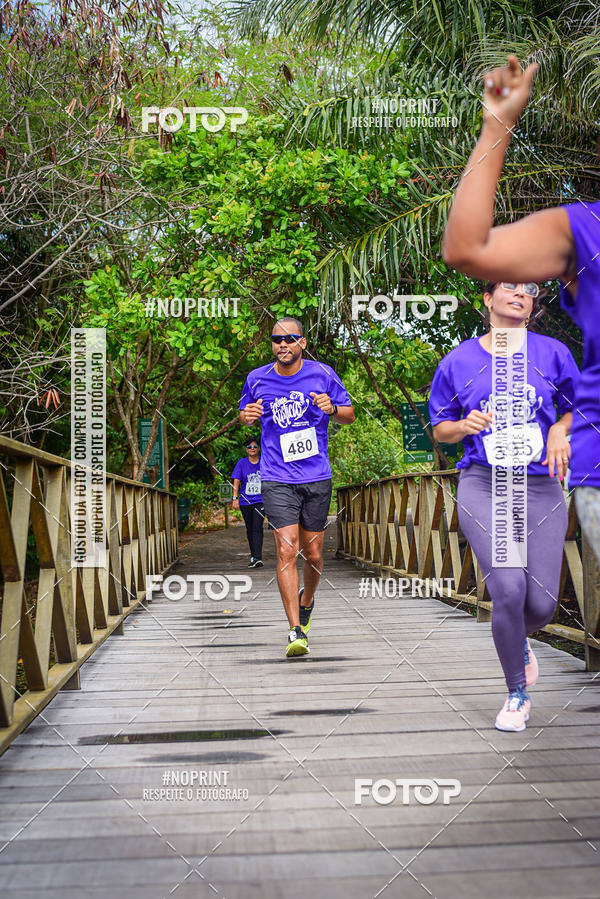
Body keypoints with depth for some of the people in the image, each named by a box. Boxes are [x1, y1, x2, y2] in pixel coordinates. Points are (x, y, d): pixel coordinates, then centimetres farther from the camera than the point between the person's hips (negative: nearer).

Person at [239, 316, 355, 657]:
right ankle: (297, 631, -10)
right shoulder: (257, 379, 2)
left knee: (313, 554, 9)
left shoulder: (322, 374, 0)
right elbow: (245, 414, 18)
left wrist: (332, 408, -15)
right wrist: (247, 416, -6)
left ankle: (307, 600, 41)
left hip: (317, 478, 1)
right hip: (277, 479, -1)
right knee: (287, 550, -13)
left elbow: (350, 415, 7)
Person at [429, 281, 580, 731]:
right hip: (483, 487, -1)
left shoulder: (553, 353, 7)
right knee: (509, 589, -18)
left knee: (542, 603, -2)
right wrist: (466, 425, -8)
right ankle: (517, 694, 5)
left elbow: (577, 408, 19)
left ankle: (519, 641, 38)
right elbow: (440, 428, 14)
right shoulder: (459, 361, 6)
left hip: (541, 489, 2)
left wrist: (560, 431, -3)